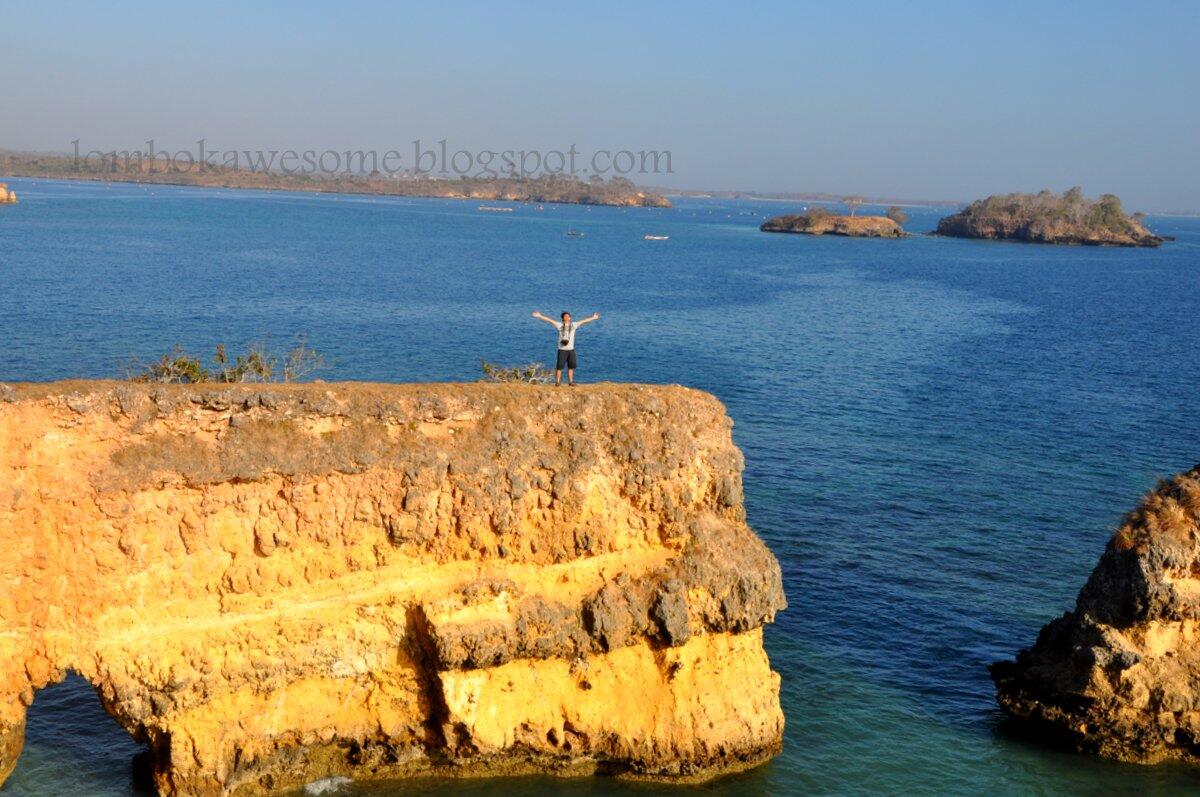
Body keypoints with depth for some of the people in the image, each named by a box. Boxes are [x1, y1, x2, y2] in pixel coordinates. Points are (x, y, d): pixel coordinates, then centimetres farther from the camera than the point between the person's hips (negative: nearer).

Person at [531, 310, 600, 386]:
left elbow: (584, 321, 10)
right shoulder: (559, 325, -3)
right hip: (562, 350, -3)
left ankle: (570, 382, 15)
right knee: (559, 366, -3)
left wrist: (593, 318, 14)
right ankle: (557, 382, 4)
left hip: (571, 349, 3)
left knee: (571, 366, 7)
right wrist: (540, 316, -14)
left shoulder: (574, 325, 5)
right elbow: (549, 320, -8)